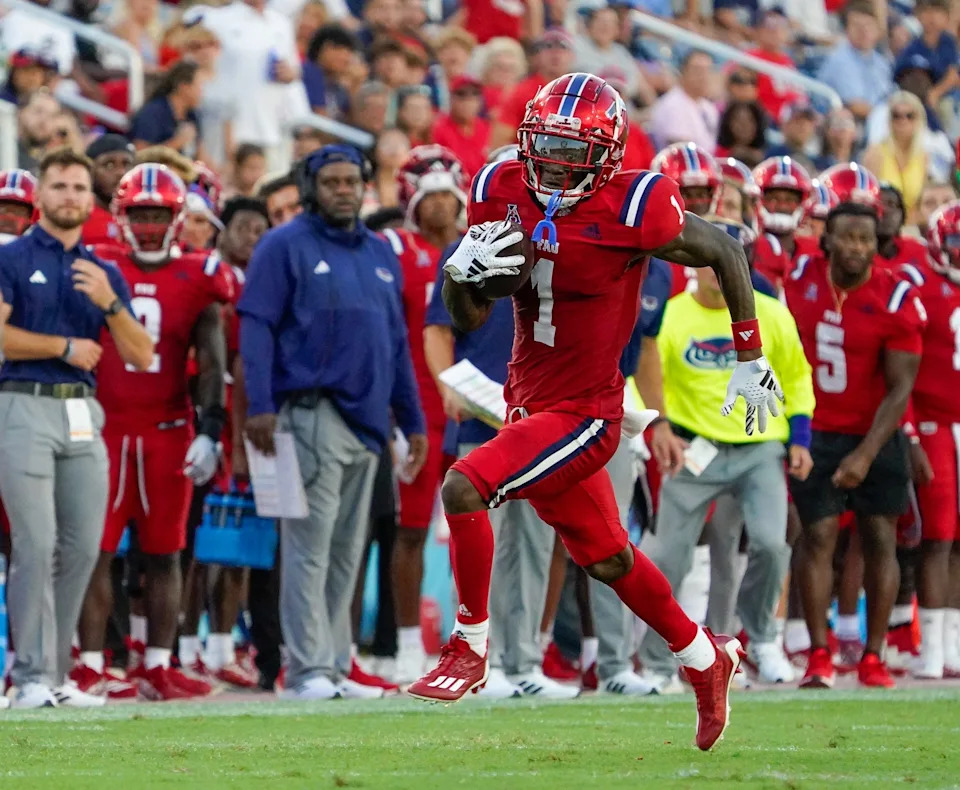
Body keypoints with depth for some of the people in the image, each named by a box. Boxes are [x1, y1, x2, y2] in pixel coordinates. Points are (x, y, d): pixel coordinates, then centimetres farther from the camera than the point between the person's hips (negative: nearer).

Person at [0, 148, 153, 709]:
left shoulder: (104, 273, 16)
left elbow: (142, 356, 9)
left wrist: (109, 303, -8)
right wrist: (65, 347, -6)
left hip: (84, 413, 5)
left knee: (82, 547, 4)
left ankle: (56, 673, 12)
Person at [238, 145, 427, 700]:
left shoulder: (381, 253, 18)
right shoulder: (287, 247, -2)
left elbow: (397, 343, 22)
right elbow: (257, 327, -8)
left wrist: (414, 421, 19)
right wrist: (260, 406, -18)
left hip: (367, 419, 7)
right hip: (313, 412, -7)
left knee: (347, 549, 9)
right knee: (311, 545, -10)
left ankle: (336, 668, 14)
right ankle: (309, 670, -11)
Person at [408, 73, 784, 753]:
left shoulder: (632, 209, -19)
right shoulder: (503, 193, -3)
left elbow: (727, 254, -3)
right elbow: (470, 319, 4)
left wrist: (752, 360, 1)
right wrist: (461, 272, -19)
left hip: (585, 413, -7)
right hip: (528, 402, 7)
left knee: (463, 489, -22)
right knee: (606, 558, 20)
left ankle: (470, 649, -4)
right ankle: (706, 659, 42)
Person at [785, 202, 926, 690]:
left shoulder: (897, 302, -15)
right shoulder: (801, 280, -5)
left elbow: (900, 389, -16)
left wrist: (866, 455, -22)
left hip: (875, 435, -1)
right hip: (815, 432, 1)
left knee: (880, 539, 1)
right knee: (818, 536, -5)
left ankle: (873, 656, 8)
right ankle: (818, 657, -4)